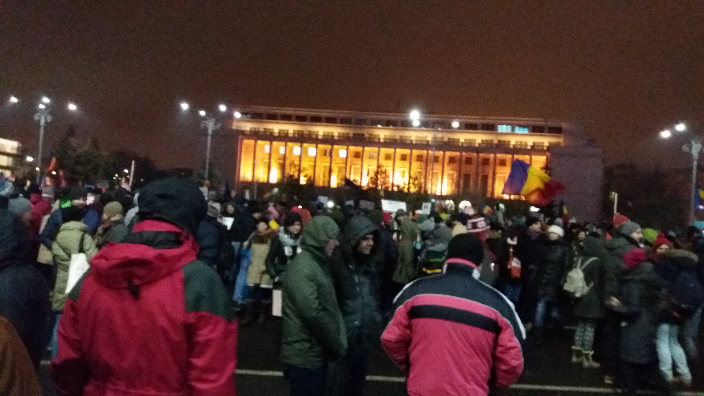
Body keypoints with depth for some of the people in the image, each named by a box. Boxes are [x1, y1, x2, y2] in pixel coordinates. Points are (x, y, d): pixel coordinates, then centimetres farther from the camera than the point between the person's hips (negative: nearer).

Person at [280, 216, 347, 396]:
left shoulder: (319, 264, 11)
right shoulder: (302, 268, -20)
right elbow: (313, 314, -26)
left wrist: (338, 344, 7)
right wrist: (338, 347, -15)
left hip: (317, 354, 9)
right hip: (304, 357, -9)